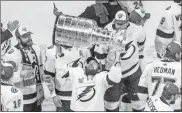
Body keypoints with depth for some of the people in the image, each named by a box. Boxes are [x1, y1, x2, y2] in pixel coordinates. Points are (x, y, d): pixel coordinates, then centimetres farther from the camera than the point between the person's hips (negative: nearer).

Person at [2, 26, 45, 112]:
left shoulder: (36, 49, 4)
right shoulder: (12, 54, -19)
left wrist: (41, 91, 15)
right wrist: (20, 74, -34)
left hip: (36, 97, 7)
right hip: (22, 100, -7)